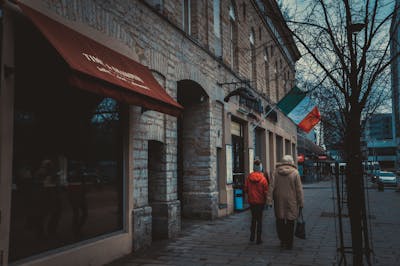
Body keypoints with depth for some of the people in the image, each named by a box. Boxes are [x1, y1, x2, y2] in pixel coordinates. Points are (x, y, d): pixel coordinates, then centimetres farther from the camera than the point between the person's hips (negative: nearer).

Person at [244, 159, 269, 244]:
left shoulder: (249, 177, -6)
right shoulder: (263, 179, -13)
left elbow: (245, 189, -2)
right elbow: (266, 192, -10)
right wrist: (265, 200, 6)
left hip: (251, 201, 3)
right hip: (260, 201, -3)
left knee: (253, 218, 19)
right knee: (259, 219, 7)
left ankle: (252, 236, 21)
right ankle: (258, 239, 9)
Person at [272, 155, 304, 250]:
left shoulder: (275, 172, 0)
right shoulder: (295, 172, -5)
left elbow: (272, 187, 1)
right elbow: (299, 189, -3)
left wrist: (271, 199, 6)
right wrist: (301, 202, 3)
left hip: (279, 201, 1)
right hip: (291, 201, -1)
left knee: (280, 221, 13)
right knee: (290, 222, 8)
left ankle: (283, 241, 16)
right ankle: (289, 243, 13)